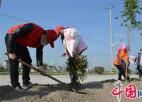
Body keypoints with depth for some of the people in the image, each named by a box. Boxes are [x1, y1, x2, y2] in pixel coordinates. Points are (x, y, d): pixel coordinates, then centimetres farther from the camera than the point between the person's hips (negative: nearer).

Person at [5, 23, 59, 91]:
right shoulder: (31, 28, -35)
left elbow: (39, 53, -7)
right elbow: (12, 36, -33)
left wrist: (40, 66, -22)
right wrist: (11, 52, -32)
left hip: (21, 43, 8)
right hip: (11, 39, -8)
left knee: (27, 60, 3)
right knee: (14, 62, -13)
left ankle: (26, 82, 12)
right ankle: (15, 85, -8)